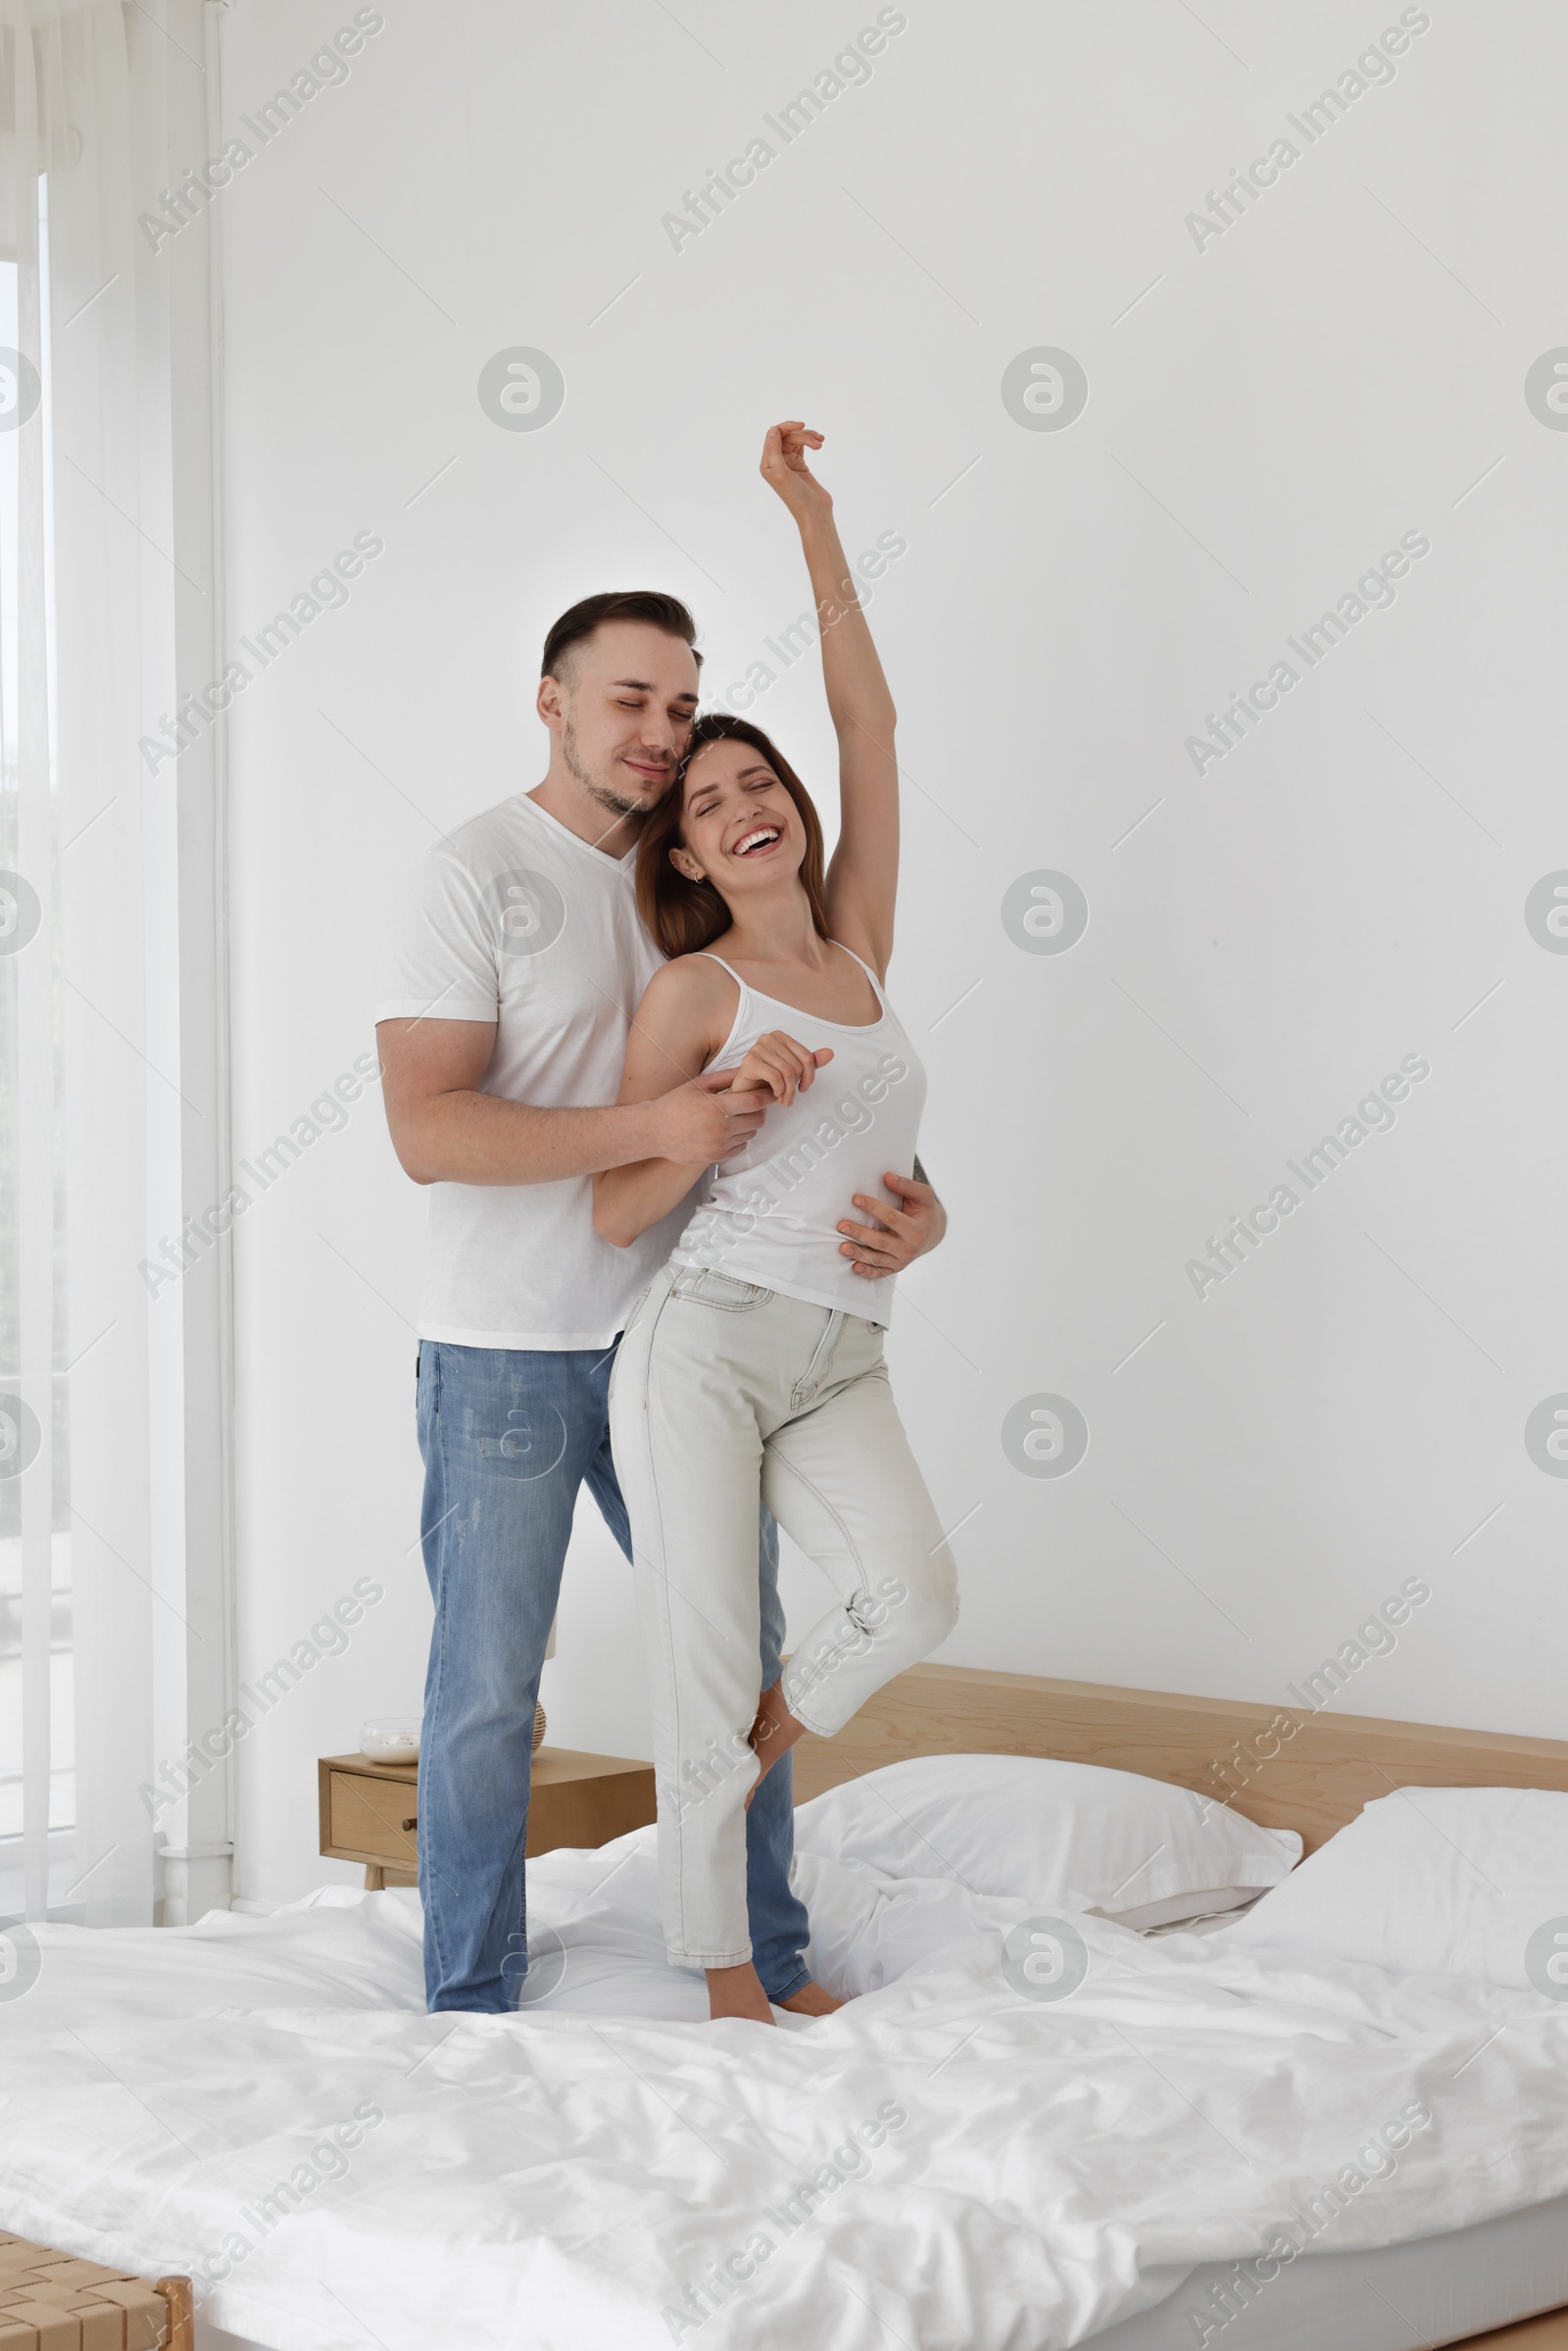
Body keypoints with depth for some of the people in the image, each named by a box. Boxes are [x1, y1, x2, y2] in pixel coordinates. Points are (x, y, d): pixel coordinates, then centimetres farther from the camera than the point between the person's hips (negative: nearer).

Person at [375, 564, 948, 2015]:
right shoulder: (478, 873, -9)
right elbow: (426, 1127, -19)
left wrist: (914, 1204, -8)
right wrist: (652, 1128, -28)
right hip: (507, 1350, -5)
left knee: (740, 1660, 11)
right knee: (489, 1692, 3)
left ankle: (771, 1967, 26)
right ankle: (472, 2009, 17)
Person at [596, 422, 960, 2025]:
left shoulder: (858, 948, 15)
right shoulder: (693, 988, 3)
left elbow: (867, 720, 13)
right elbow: (616, 1214, 1)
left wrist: (814, 520, 13)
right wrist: (730, 1105, -14)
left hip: (838, 1366, 4)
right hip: (703, 1339, -4)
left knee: (914, 1597, -21)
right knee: (705, 1665, -6)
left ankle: (739, 1770, 6)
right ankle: (725, 1982, 7)